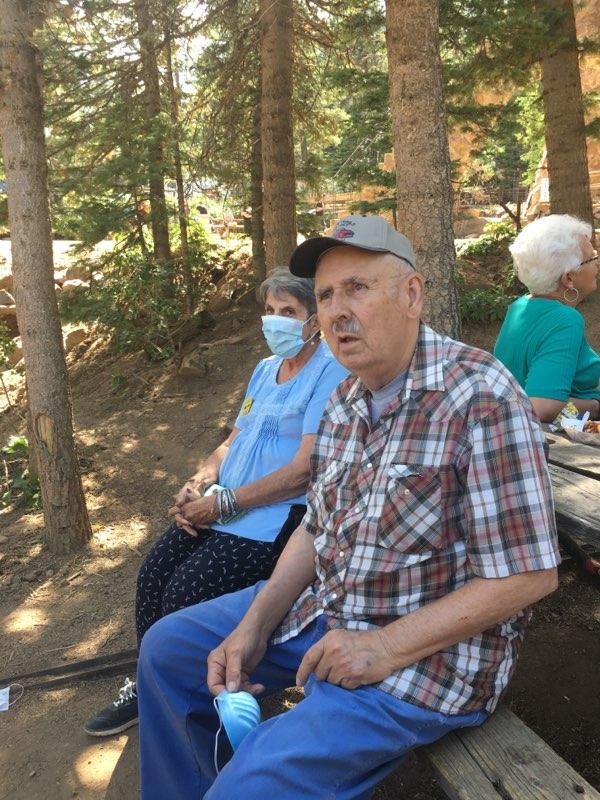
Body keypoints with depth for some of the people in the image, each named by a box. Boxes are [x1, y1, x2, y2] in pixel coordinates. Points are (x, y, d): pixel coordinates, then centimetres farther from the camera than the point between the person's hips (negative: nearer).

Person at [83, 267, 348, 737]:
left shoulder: (332, 372, -11)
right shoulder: (266, 369, 17)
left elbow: (306, 468, -19)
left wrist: (223, 503, -16)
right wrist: (197, 485, 0)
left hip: (278, 515, -8)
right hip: (223, 506, 8)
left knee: (187, 588, -20)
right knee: (154, 572, -8)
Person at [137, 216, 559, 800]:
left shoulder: (480, 397, -22)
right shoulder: (345, 400, 4)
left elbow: (529, 574, -22)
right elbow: (317, 528, 9)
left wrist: (386, 648, -21)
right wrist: (254, 626, -3)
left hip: (430, 648, -7)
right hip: (324, 604, 8)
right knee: (168, 647, 12)